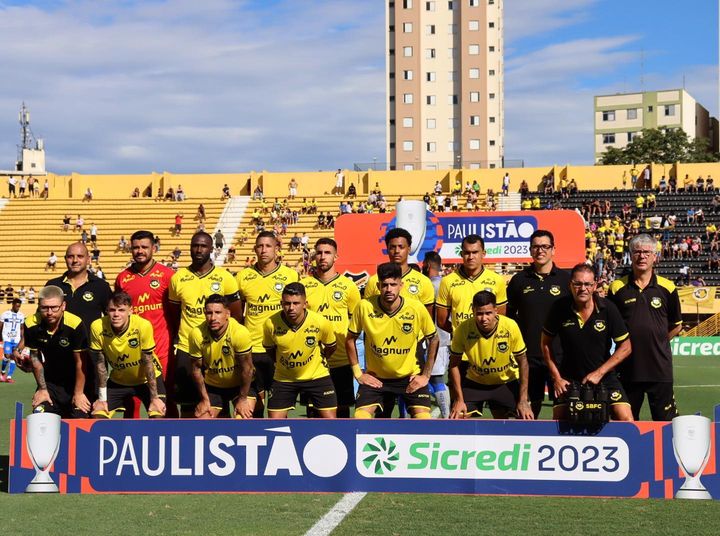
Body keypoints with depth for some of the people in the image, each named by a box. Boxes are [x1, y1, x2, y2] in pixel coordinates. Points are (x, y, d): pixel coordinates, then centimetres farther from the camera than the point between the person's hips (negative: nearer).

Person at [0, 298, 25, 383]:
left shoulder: (21, 315, 6)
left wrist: (22, 339, 13)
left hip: (16, 340, 4)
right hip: (7, 338, -3)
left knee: (14, 357, -1)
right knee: (7, 355, -17)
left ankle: (9, 376, 4)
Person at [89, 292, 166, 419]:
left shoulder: (143, 326, -30)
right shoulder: (97, 327, -24)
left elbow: (148, 363, -20)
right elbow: (100, 363, -13)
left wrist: (154, 398, -16)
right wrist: (102, 398, -8)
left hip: (147, 378, -2)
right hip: (118, 380, 2)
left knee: (158, 416, -17)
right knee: (98, 416, -6)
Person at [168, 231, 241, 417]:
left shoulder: (225, 278, -2)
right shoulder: (178, 278, 3)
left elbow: (235, 316, 3)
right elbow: (173, 314, 13)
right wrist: (176, 340, 9)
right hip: (186, 350, 1)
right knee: (187, 403, 4)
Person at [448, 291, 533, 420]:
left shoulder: (511, 327, -25)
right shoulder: (463, 329, -25)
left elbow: (522, 361, -13)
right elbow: (454, 364, -11)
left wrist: (523, 400, -13)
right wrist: (459, 399, -13)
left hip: (507, 382, 0)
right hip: (474, 382, 0)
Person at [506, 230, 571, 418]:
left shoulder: (566, 279, 2)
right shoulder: (519, 280, 6)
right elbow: (509, 316, 12)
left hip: (559, 355, -1)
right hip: (528, 356, 1)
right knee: (529, 409, 6)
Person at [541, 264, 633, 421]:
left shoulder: (607, 308, -11)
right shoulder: (559, 308, -10)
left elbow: (625, 347, -5)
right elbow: (545, 343, 3)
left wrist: (599, 373, -12)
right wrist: (556, 377, -2)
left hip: (604, 377, -1)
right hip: (569, 379, 1)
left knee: (626, 420, -14)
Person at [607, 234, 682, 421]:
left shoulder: (667, 288, 3)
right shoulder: (617, 288, 3)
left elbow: (676, 326, 13)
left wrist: (657, 342, 7)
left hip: (660, 369, -1)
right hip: (628, 368, 1)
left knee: (665, 420, 0)